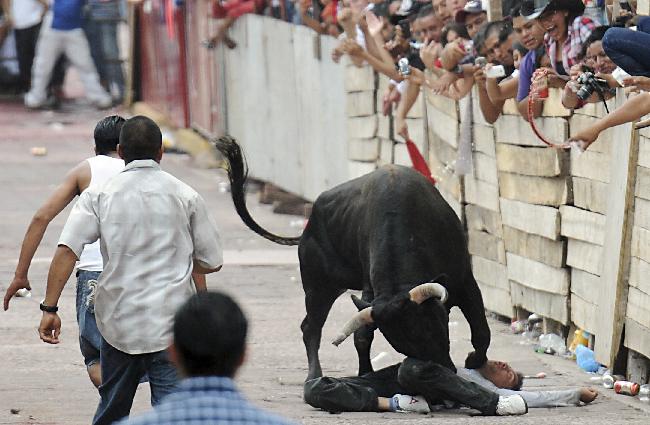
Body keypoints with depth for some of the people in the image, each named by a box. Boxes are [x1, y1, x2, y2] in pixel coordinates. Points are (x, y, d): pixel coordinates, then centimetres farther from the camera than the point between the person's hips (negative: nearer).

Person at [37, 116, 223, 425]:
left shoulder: (100, 195, 0)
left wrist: (50, 308, -9)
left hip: (119, 320, 2)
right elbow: (211, 262, 6)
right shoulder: (185, 196, 0)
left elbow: (66, 251, -11)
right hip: (172, 321, -1)